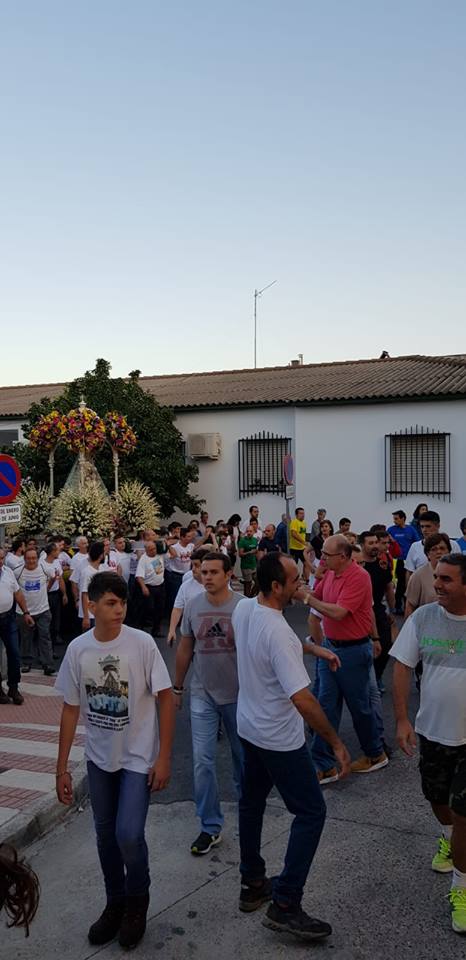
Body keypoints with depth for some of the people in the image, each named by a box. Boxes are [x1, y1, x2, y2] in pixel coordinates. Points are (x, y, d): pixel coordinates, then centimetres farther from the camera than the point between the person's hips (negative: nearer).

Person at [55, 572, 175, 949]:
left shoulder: (142, 643, -17)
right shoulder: (78, 649, -8)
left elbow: (165, 699, -11)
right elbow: (71, 709, 1)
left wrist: (163, 757, -12)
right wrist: (61, 768, 3)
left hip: (139, 757, -3)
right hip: (99, 758, 4)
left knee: (128, 834, -9)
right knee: (106, 834, 15)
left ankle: (137, 900, 22)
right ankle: (115, 903, 39)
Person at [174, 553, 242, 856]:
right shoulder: (192, 606, -5)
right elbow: (185, 649, 6)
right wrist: (177, 687, 12)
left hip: (238, 695, -2)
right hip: (203, 695, 2)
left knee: (243, 755, 16)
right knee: (202, 761, 1)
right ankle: (211, 827, 15)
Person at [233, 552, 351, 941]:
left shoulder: (243, 609, -6)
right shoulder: (278, 633, -32)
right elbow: (302, 699, -32)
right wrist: (336, 742, -22)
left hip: (249, 728, 9)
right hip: (280, 739, -9)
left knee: (252, 803, 21)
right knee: (311, 812, 5)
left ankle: (253, 884, 36)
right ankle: (285, 904, 8)